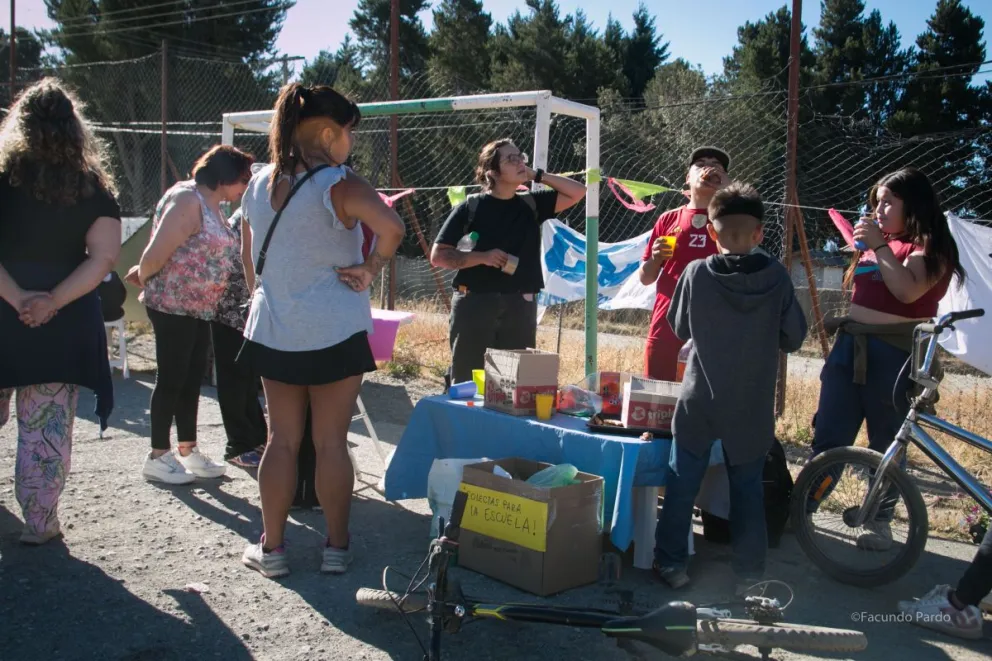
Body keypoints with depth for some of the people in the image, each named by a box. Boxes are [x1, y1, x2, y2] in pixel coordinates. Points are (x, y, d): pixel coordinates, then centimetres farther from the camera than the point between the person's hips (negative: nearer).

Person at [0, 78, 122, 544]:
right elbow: (103, 258, -8)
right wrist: (53, 301, -12)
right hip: (64, 323, 1)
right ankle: (40, 523, 14)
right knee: (49, 428, 7)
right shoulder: (93, 186, 0)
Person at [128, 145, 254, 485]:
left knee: (192, 378, 13)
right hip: (172, 305, -9)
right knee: (171, 378, -1)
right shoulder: (187, 200, -18)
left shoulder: (212, 205, 12)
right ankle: (157, 457, 11)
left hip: (201, 307, 9)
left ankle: (188, 450, 23)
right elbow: (157, 252, -20)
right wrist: (144, 279, -2)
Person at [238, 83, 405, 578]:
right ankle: (336, 548, 16)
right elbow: (391, 227, -29)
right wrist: (370, 268, -14)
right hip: (334, 331, -4)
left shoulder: (260, 184, 6)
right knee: (331, 442, 5)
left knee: (282, 440, 12)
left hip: (273, 329, 5)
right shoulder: (337, 185, -14)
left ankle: (271, 547, 18)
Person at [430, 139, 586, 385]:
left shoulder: (531, 205, 10)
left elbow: (578, 192, 8)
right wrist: (482, 257, -15)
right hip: (475, 302, -3)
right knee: (466, 383, 0)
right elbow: (438, 255, -3)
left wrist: (537, 175, 3)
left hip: (520, 305, 3)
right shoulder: (471, 207, -1)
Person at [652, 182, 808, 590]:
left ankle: (670, 560, 18)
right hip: (752, 405, 1)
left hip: (700, 400, -1)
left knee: (683, 481, 12)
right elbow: (794, 337, 0)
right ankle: (750, 572, 20)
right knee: (747, 487, 14)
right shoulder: (777, 277, -9)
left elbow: (680, 329, 4)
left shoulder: (696, 274, -10)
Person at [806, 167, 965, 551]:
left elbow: (907, 290, -22)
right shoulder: (879, 241, 19)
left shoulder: (930, 247, -3)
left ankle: (879, 521, 19)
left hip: (893, 354, -6)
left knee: (887, 444, 5)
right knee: (828, 436, 5)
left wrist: (879, 246, -17)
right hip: (850, 345, 6)